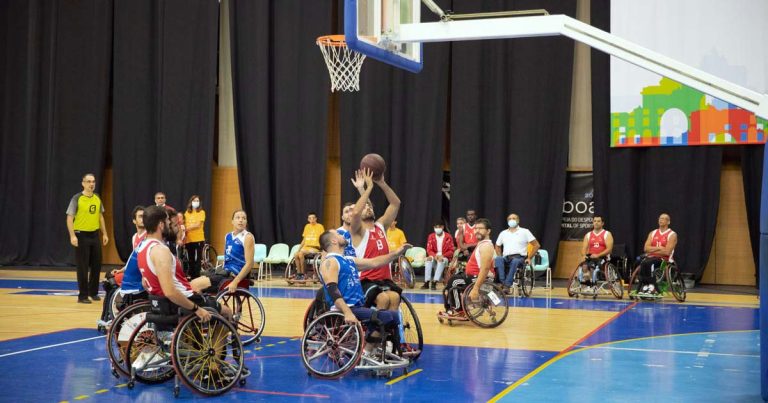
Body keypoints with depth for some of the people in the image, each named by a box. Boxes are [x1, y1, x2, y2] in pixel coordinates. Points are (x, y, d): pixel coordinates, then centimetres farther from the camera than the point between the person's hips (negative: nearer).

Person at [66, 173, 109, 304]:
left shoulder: (97, 198, 8)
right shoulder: (77, 198, -9)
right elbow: (69, 218, -11)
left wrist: (104, 234, 13)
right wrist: (72, 236, -20)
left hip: (94, 235, 5)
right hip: (82, 235, -5)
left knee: (96, 265, 9)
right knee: (83, 267, -1)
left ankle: (93, 292, 24)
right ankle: (82, 295, 7)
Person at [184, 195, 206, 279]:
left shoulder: (201, 212, -2)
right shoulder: (187, 212, 10)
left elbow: (198, 225, -12)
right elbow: (184, 224, 7)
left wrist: (187, 228, -18)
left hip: (198, 239, -4)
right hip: (188, 239, 4)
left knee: (197, 259, -1)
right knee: (191, 259, 11)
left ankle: (196, 276, 3)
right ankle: (191, 275, 18)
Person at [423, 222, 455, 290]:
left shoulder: (448, 236, -4)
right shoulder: (431, 236, 4)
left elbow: (451, 251, -3)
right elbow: (429, 250, 2)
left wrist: (442, 256, -19)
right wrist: (435, 255, -19)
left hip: (445, 258, -2)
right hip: (434, 256, 2)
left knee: (441, 260, -36)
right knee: (428, 259, -29)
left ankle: (434, 282, -42)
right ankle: (427, 282, -34)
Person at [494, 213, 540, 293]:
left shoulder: (524, 232, 10)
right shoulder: (503, 233, 21)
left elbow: (537, 245, 8)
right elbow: (497, 246, 32)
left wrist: (529, 257, -1)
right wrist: (500, 256, 13)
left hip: (519, 257, -3)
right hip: (506, 258, 3)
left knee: (515, 261, -40)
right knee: (498, 259, -33)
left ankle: (507, 285, -42)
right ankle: (503, 282, -39)